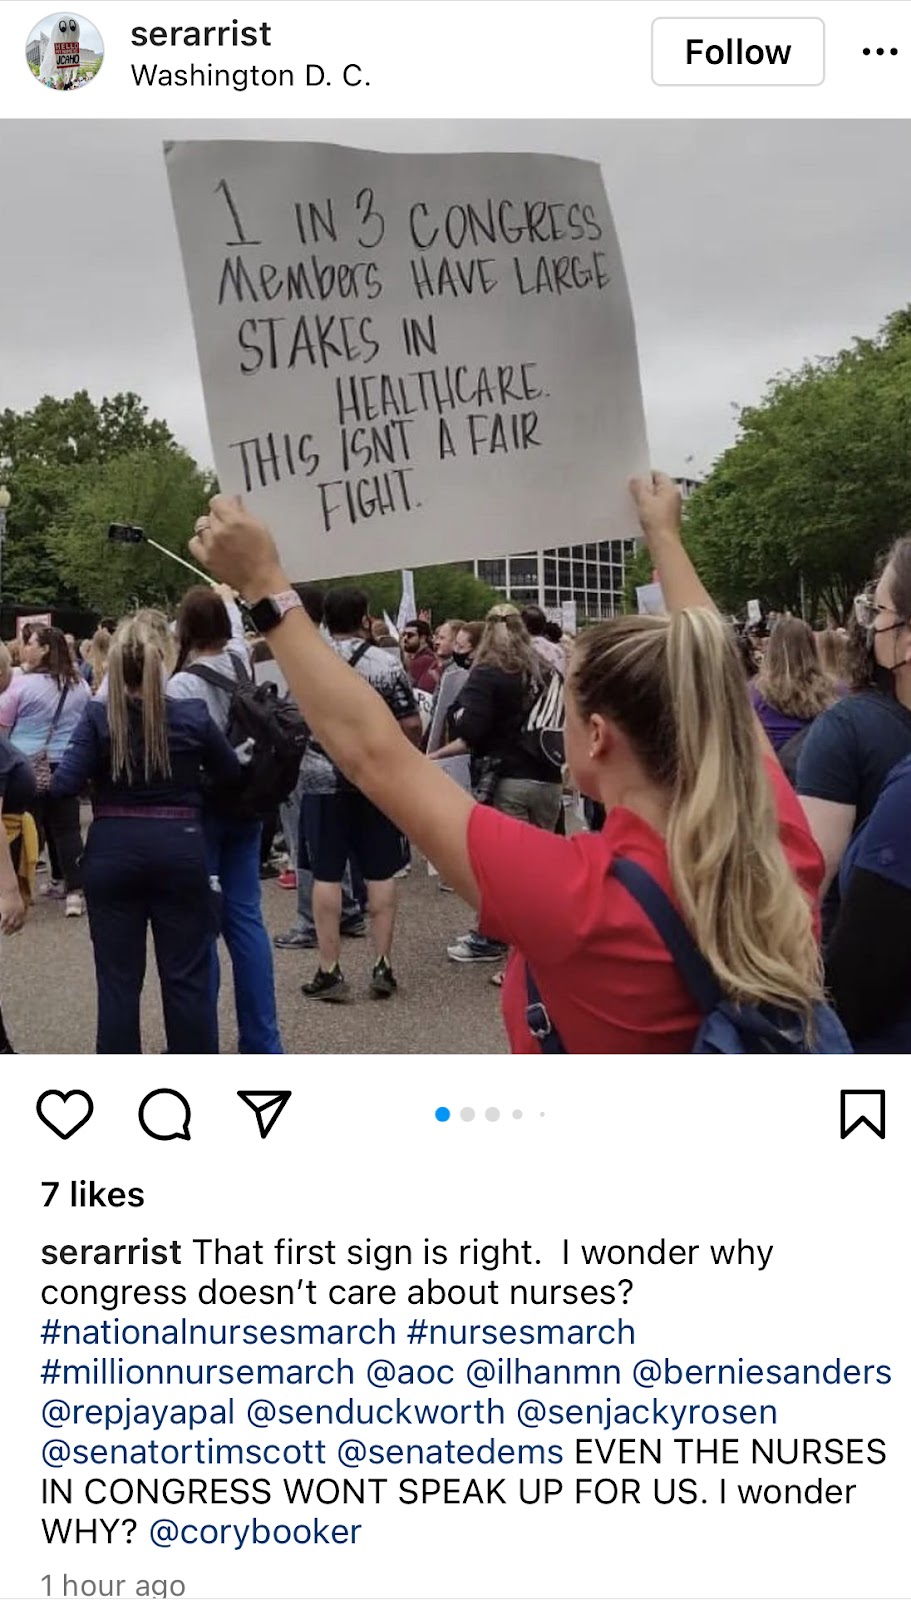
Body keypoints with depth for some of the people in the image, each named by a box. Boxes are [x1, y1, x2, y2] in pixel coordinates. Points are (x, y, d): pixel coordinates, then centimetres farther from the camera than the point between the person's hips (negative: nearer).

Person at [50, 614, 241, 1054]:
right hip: (179, 849, 0)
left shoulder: (98, 717, -8)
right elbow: (232, 774, 7)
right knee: (188, 975, 8)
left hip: (113, 851, 0)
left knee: (117, 976, 10)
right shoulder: (192, 715, -5)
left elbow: (64, 785, -14)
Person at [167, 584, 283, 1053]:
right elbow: (237, 633, 26)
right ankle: (263, 1041, 15)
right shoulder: (239, 662, 3)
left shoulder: (182, 684, -17)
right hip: (244, 805, 6)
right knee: (245, 916, 10)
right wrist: (227, 599, 45)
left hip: (201, 809, -6)